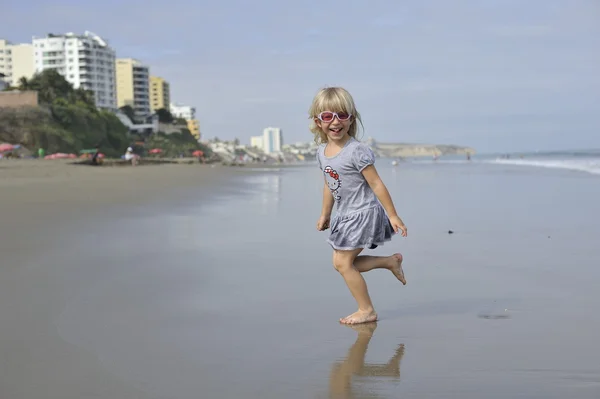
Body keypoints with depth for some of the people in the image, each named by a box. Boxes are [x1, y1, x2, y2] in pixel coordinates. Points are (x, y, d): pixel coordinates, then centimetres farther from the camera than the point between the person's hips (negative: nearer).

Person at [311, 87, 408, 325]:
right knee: (341, 263, 9)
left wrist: (393, 215, -15)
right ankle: (391, 261, 26)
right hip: (346, 216, 8)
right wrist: (325, 215, 23)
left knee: (343, 262, -6)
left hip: (363, 213, -8)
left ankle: (367, 311, 10)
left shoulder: (356, 151, -19)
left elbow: (376, 184, -17)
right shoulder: (322, 151, 4)